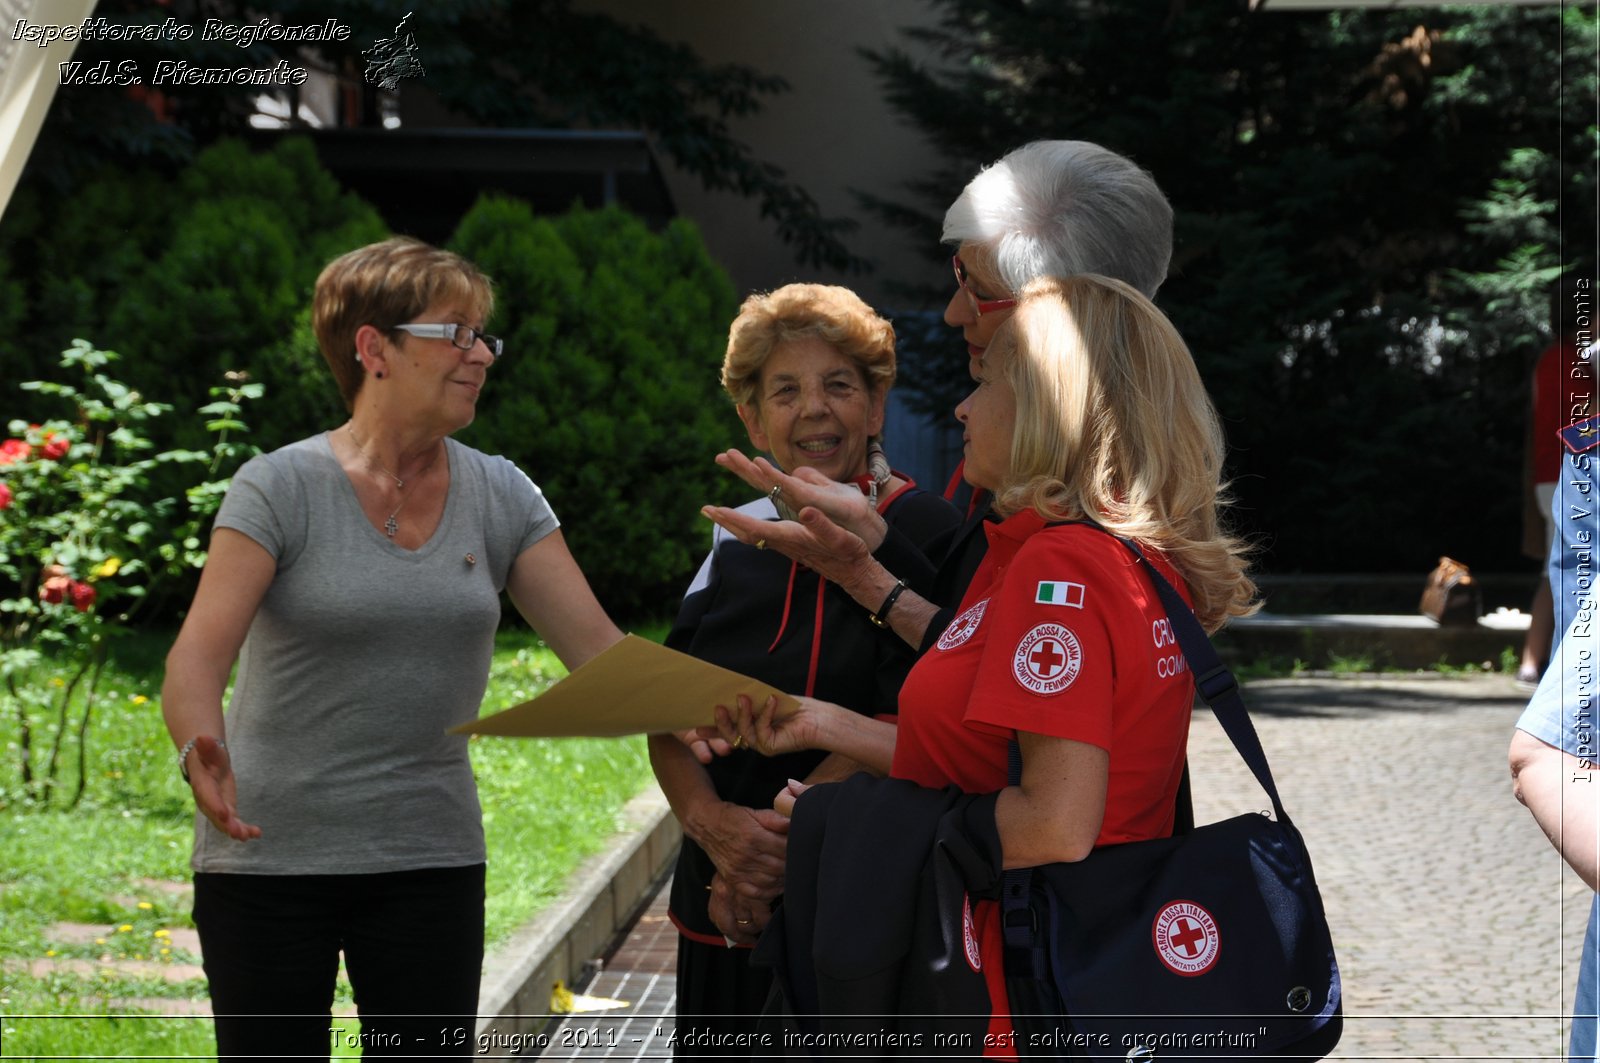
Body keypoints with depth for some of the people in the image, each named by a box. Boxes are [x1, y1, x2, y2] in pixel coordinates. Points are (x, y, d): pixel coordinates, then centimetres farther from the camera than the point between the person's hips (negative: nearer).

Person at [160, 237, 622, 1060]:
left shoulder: (502, 498, 3)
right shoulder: (281, 488, -9)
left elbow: (596, 644, -1)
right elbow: (198, 655, -17)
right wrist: (201, 751, -38)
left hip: (431, 858, 3)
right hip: (270, 858, -3)